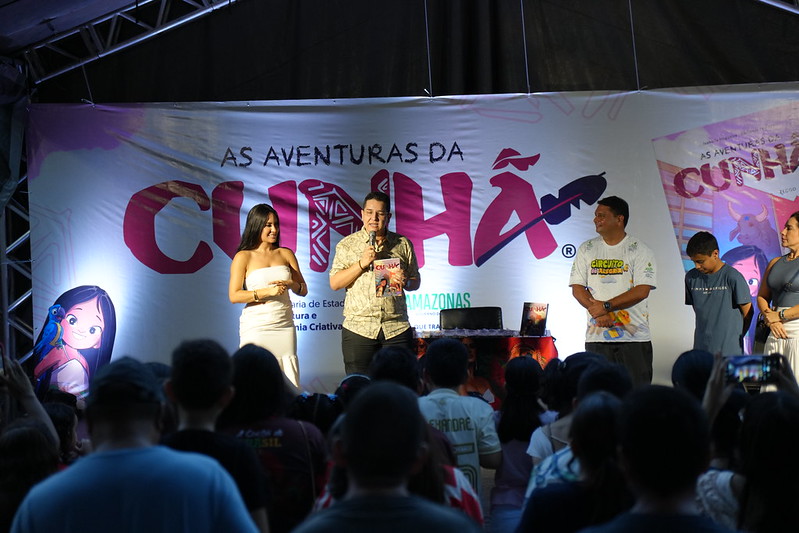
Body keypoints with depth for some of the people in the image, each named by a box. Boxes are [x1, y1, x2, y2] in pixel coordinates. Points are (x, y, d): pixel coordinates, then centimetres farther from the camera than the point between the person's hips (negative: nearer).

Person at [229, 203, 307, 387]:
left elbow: (303, 290, 13)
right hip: (256, 326, -3)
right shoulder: (244, 257, 1)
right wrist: (268, 291, -15)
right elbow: (234, 296, -6)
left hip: (284, 326, 3)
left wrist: (291, 284, -9)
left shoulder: (286, 254, 12)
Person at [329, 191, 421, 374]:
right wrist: (362, 263, -10)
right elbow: (334, 283, 1)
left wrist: (406, 282, -7)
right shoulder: (347, 245, 8)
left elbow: (416, 281, 16)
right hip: (358, 327, -1)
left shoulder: (403, 244, 12)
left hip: (397, 329, 1)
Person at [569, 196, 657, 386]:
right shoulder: (586, 249, 11)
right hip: (596, 335, 3)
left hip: (634, 336, -3)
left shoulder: (640, 250, 0)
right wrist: (597, 310, -12)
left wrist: (606, 306, -14)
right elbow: (577, 288, 6)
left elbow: (642, 291, -10)